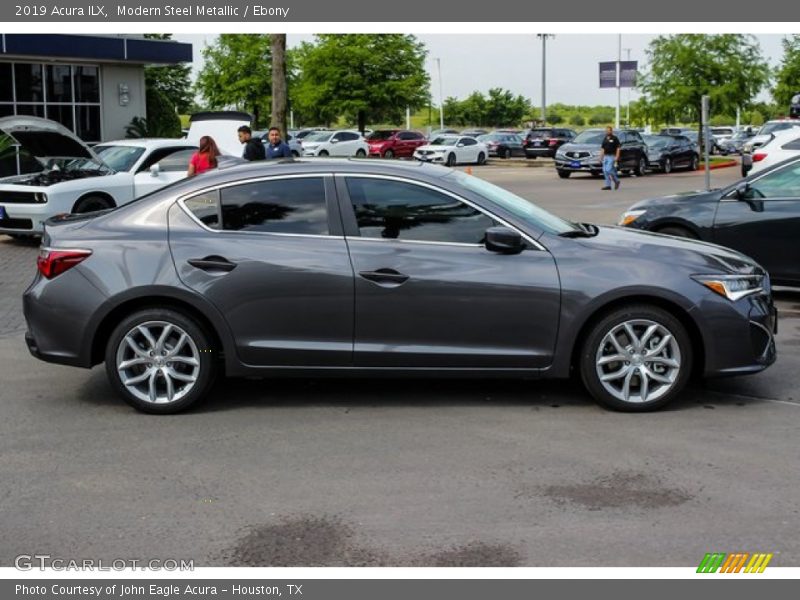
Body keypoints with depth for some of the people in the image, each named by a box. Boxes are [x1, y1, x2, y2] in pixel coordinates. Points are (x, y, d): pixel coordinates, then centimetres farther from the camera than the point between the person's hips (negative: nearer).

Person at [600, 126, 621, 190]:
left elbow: (618, 148, -7)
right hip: (606, 156, 7)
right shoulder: (605, 139, 14)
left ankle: (616, 181, 5)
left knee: (609, 170, -15)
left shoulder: (615, 138, -5)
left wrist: (617, 157, -15)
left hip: (612, 156, -7)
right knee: (605, 171, 1)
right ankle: (608, 185, 6)